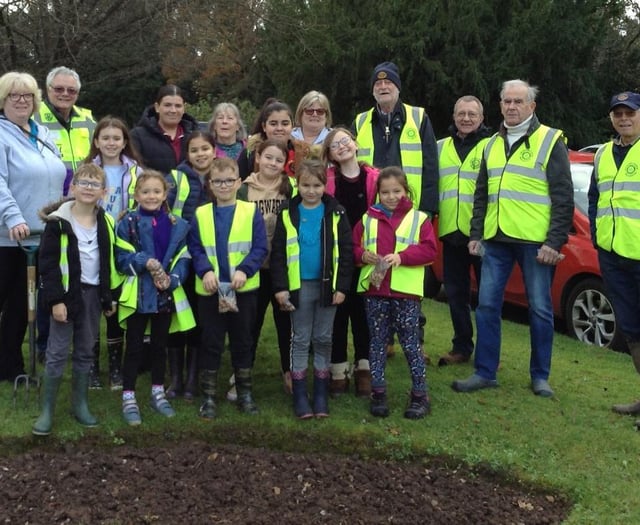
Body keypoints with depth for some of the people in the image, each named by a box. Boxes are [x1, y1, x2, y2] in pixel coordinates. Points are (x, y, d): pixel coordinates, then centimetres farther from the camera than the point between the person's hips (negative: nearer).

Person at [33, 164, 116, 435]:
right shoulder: (58, 221, -8)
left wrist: (109, 298, 11)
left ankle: (80, 404, 23)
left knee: (85, 353, 12)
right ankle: (47, 410, 7)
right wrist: (55, 299, -16)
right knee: (57, 353, -1)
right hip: (68, 293, -4)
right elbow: (48, 263, -10)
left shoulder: (106, 223, 7)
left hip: (93, 293, 5)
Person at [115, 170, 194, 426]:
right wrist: (146, 262, -22)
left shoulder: (177, 225, 4)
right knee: (134, 346, 4)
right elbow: (122, 258, -8)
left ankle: (158, 393, 29)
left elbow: (182, 258, 3)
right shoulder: (128, 223, -6)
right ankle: (128, 398, 13)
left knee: (160, 345, 15)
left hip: (166, 295, 3)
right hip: (137, 295, -3)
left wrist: (171, 279, -14)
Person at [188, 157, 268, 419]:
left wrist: (244, 270, -19)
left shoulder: (251, 212, 0)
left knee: (242, 342, 12)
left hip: (244, 289, 0)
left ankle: (245, 393, 25)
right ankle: (208, 396, 16)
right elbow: (195, 249, 1)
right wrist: (205, 271, -17)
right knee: (211, 343, 6)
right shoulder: (200, 215, 4)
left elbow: (260, 248, -5)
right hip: (210, 290, 0)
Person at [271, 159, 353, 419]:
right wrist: (280, 287, -7)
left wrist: (342, 287, -7)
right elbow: (278, 253, -1)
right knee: (300, 340, 7)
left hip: (328, 284, 0)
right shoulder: (287, 213, -2)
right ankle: (299, 396, 13)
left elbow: (346, 251, -2)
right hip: (299, 285, 0)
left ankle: (321, 395, 19)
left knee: (323, 339, 9)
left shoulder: (336, 213, -3)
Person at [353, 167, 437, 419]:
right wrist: (363, 255, -12)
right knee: (377, 342, 9)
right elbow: (354, 246, 10)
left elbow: (429, 250, -6)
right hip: (374, 290, 3)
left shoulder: (419, 219, 3)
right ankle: (378, 393, 19)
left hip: (405, 293, -3)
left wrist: (401, 257, -19)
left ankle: (420, 395, 12)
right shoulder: (368, 219, 11)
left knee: (411, 342, 2)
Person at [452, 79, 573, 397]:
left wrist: (554, 241, -13)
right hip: (495, 240, 5)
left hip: (535, 240, -5)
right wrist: (476, 234, 11)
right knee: (487, 305, 4)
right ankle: (485, 373, 13)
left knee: (540, 309, 4)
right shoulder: (493, 144, 15)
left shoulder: (550, 141, -2)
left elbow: (563, 197, -6)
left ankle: (540, 377, 16)